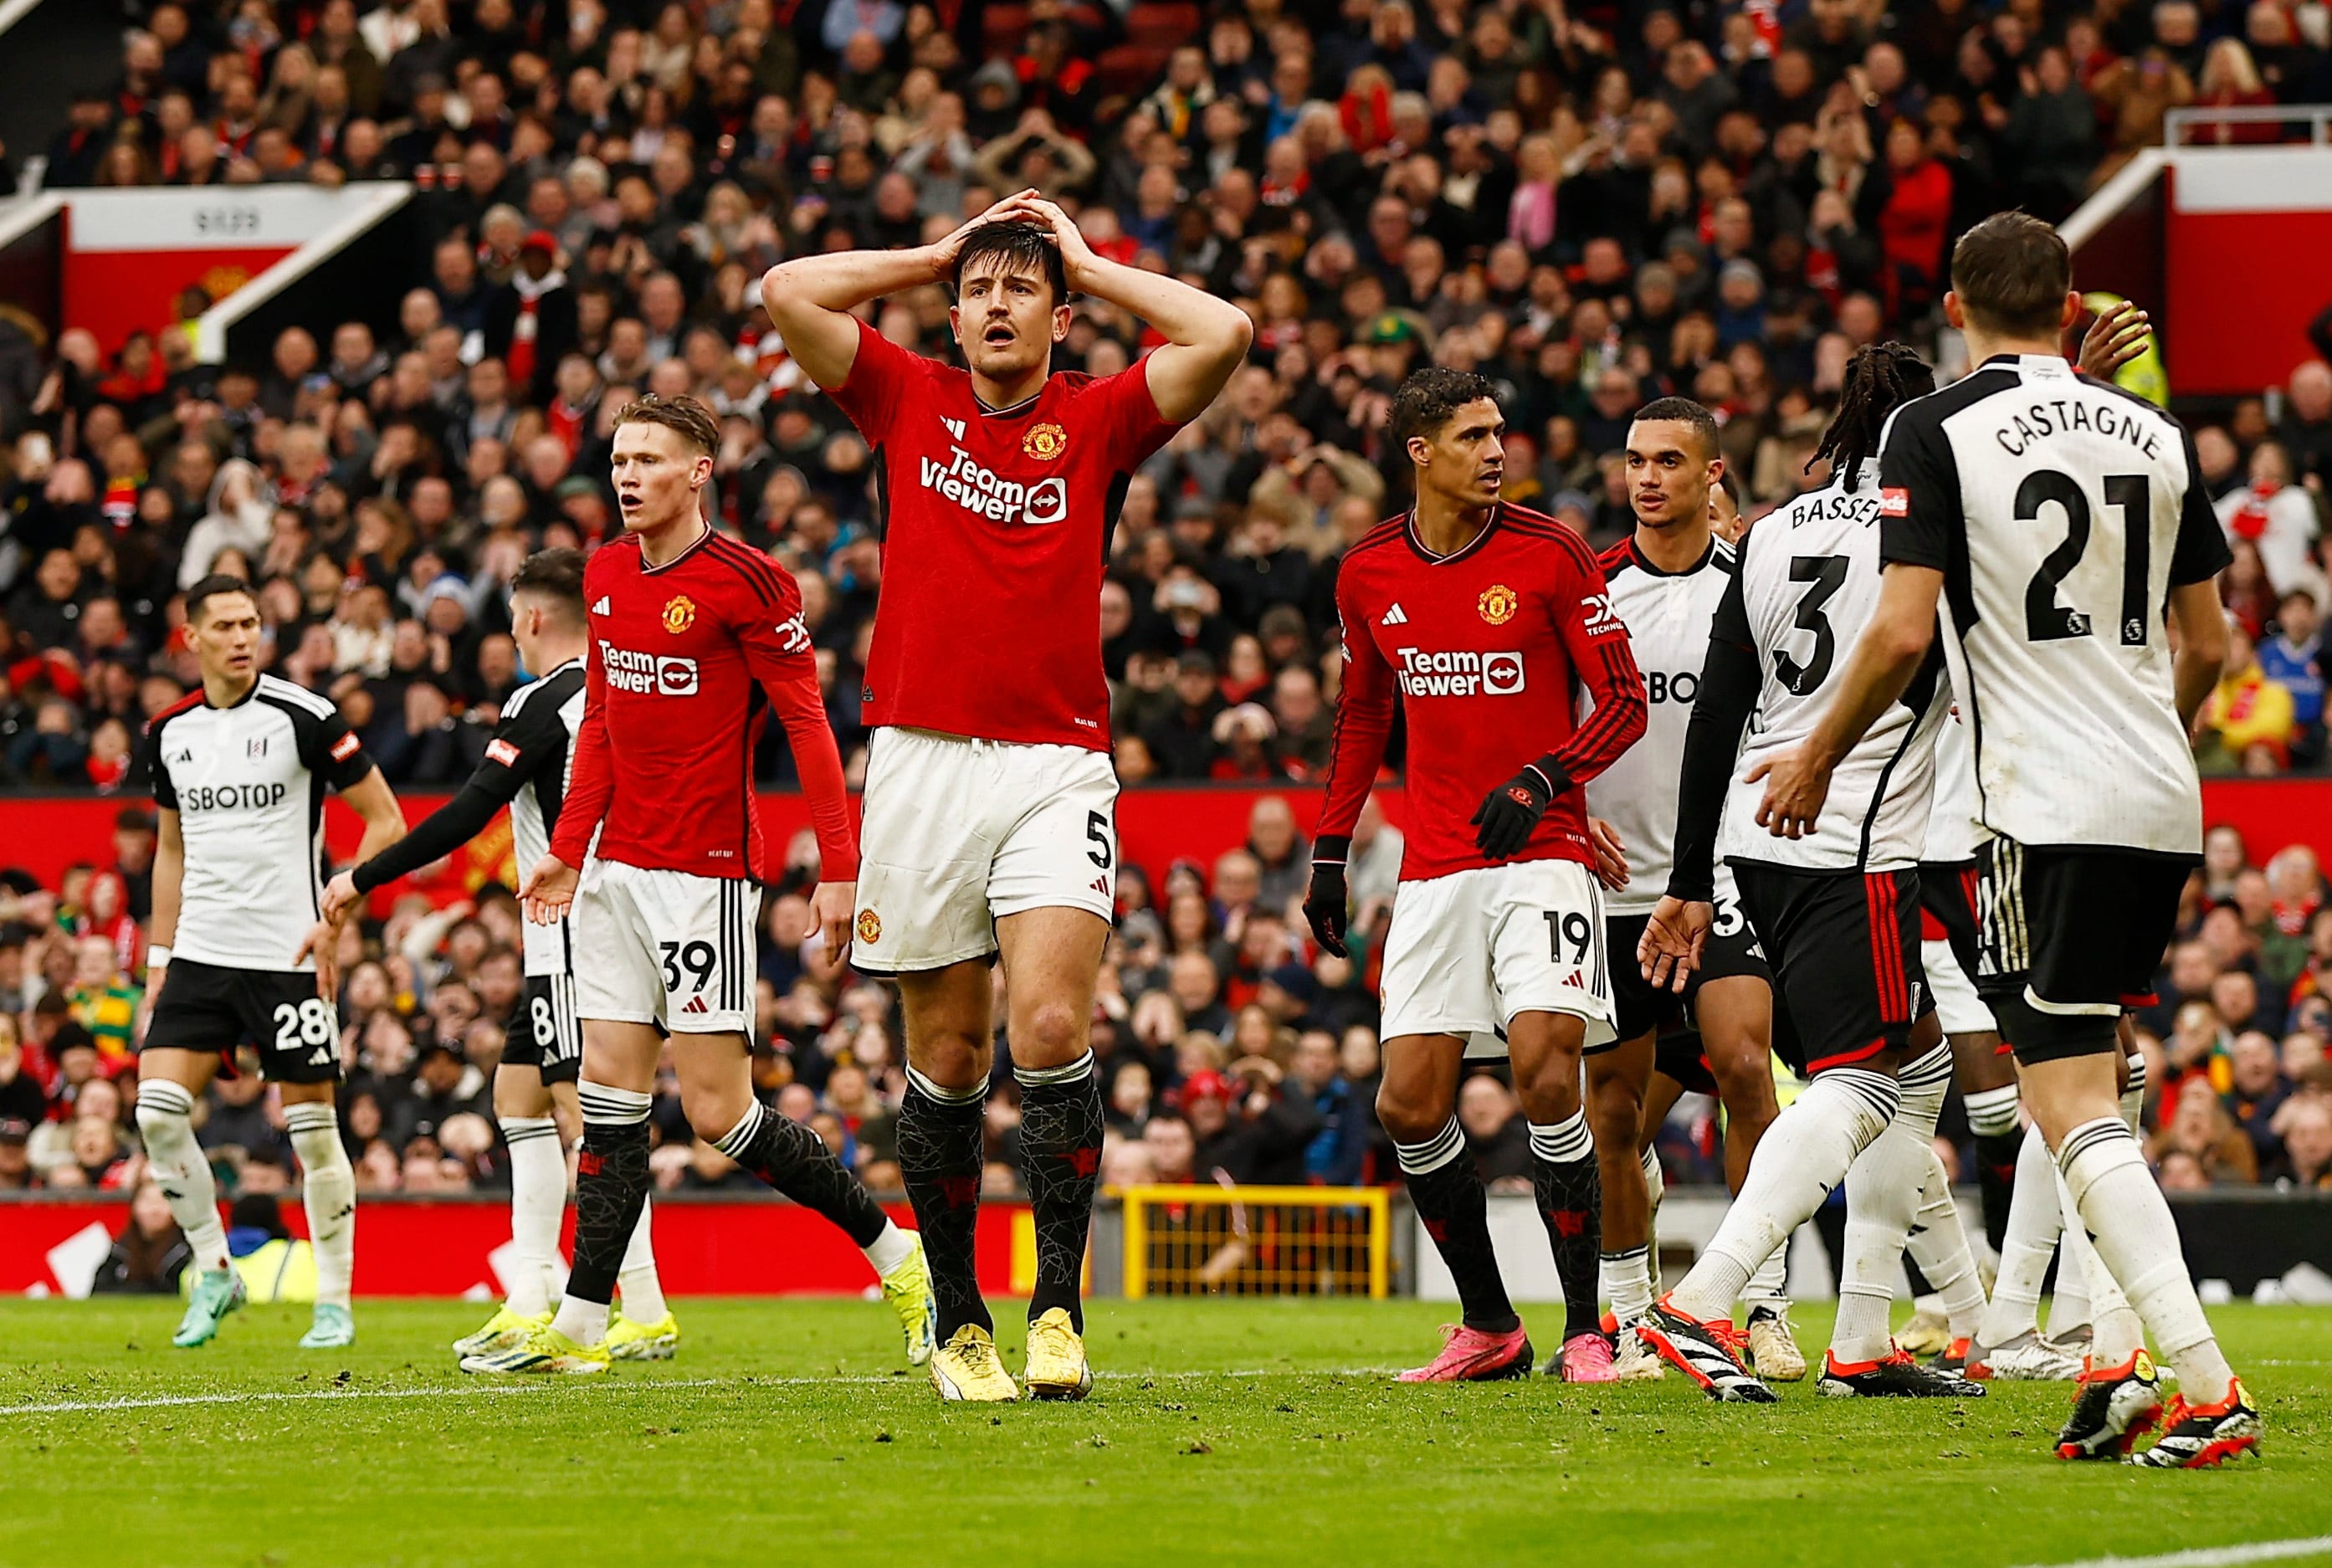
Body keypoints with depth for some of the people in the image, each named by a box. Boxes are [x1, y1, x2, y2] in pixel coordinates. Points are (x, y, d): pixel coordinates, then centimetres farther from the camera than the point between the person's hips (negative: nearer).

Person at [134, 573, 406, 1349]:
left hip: (288, 957, -4)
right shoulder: (168, 734, 8)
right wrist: (158, 959, 15)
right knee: (158, 1110, -10)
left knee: (312, 1126, 1)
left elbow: (386, 822, -3)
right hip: (200, 956, 4)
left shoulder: (303, 718, -7)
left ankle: (334, 1302, 12)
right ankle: (213, 1272, 6)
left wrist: (337, 917, -11)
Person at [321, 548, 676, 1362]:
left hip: (574, 936, -9)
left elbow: (466, 815, -16)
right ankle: (531, 1305, 13)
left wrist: (363, 879, -9)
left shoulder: (544, 702, -11)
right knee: (519, 1094, 15)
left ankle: (646, 1312, -13)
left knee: (587, 1114, -8)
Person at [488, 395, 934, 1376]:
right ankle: (579, 1327, 4)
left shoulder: (743, 582, -12)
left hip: (707, 871, -7)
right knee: (610, 1086, 4)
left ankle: (898, 1255, 7)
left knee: (716, 1109, -7)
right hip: (618, 870, 7)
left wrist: (838, 866, -17)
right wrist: (569, 847, 14)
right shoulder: (607, 575, 10)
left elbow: (807, 722, -12)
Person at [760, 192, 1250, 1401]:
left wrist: (1091, 265, 6)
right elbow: (784, 293, 4)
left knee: (1050, 1030, -17)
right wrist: (936, 254, 11)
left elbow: (1223, 336, -6)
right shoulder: (908, 402, 11)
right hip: (921, 758, 2)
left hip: (1056, 765, -2)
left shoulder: (1097, 420, 8)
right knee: (946, 1056, 5)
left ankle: (1058, 1305, -12)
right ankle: (957, 1322, 14)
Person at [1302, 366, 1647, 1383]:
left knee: (1546, 1072, -18)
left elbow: (1624, 702, -2)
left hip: (1540, 854, -4)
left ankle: (1585, 1330, -7)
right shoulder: (1368, 574, 7)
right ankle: (1488, 1328, 14)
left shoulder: (1549, 556, -5)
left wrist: (1545, 777, -19)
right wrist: (1328, 854, 18)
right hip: (1434, 870, 4)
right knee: (1409, 1106, -2)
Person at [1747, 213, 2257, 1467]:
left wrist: (1817, 758, 4)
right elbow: (2207, 643, 16)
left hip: (2047, 808, -6)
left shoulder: (1937, 433, -5)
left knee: (2072, 1104, -6)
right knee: (2085, 1078, 20)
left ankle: (2208, 1389, -17)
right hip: (2164, 806, 6)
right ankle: (2120, 1356, 9)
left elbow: (1903, 631, -11)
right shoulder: (2154, 437, 11)